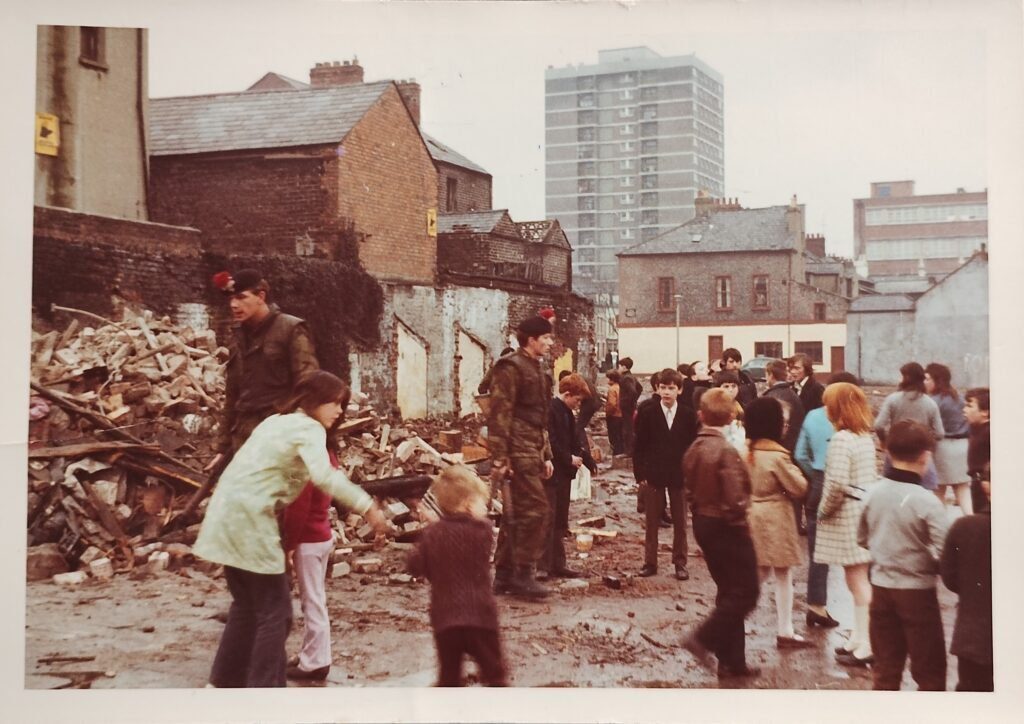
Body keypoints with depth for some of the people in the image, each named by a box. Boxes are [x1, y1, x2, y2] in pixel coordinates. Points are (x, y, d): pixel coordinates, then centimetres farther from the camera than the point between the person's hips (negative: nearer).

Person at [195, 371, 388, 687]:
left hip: (228, 517, 10)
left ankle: (226, 680, 29)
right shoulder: (309, 428, -10)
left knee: (247, 604, 21)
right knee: (274, 609, 0)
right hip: (248, 521, -9)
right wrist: (367, 506, -31)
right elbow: (323, 476, -28)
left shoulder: (278, 421, 20)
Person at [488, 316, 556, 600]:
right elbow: (499, 415, -16)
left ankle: (504, 575, 16)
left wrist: (546, 455, 21)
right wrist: (499, 458, -21)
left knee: (515, 515, 11)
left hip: (532, 453, 9)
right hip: (518, 452, -9)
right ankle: (524, 574, -4)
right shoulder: (511, 367, -11)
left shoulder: (536, 369, 18)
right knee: (536, 510, -11)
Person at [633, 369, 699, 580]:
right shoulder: (647, 413, -2)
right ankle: (650, 562, 14)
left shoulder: (688, 415, 0)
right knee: (652, 522, 6)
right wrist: (640, 474, -5)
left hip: (679, 475, 1)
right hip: (654, 474, 0)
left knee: (680, 522, 7)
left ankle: (680, 563, 15)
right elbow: (639, 446, 0)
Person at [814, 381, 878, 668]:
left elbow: (837, 483, -26)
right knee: (858, 578, 16)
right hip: (865, 511, 9)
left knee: (857, 579, -3)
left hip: (847, 515, -9)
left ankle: (865, 645, 4)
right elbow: (871, 477, 14)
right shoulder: (866, 437, 9)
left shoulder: (841, 439, -18)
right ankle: (858, 637, 26)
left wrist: (823, 510, -10)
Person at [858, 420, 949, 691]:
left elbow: (862, 538, 9)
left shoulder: (875, 493, -3)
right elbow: (942, 554, -22)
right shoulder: (927, 502, -19)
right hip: (917, 590, -5)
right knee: (929, 671, 9)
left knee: (885, 668, 16)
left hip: (881, 587, 5)